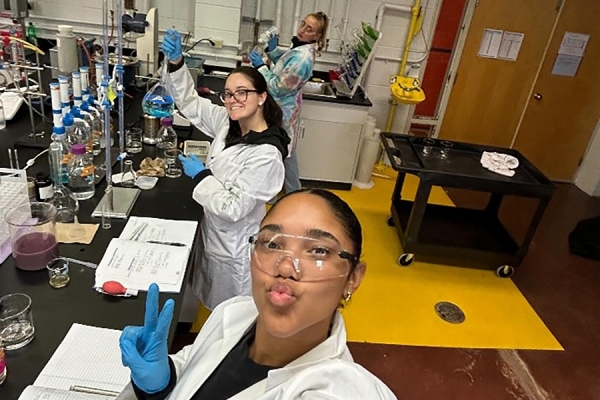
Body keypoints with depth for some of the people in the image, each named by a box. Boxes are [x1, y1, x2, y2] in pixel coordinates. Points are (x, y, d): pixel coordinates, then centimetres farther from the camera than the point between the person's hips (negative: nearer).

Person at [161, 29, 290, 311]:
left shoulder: (267, 155, -33)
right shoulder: (229, 123, -9)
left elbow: (233, 208, -31)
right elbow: (191, 104, 1)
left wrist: (200, 174, -20)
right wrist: (176, 63, -14)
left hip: (234, 246, -8)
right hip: (214, 232, 8)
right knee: (214, 302, 32)